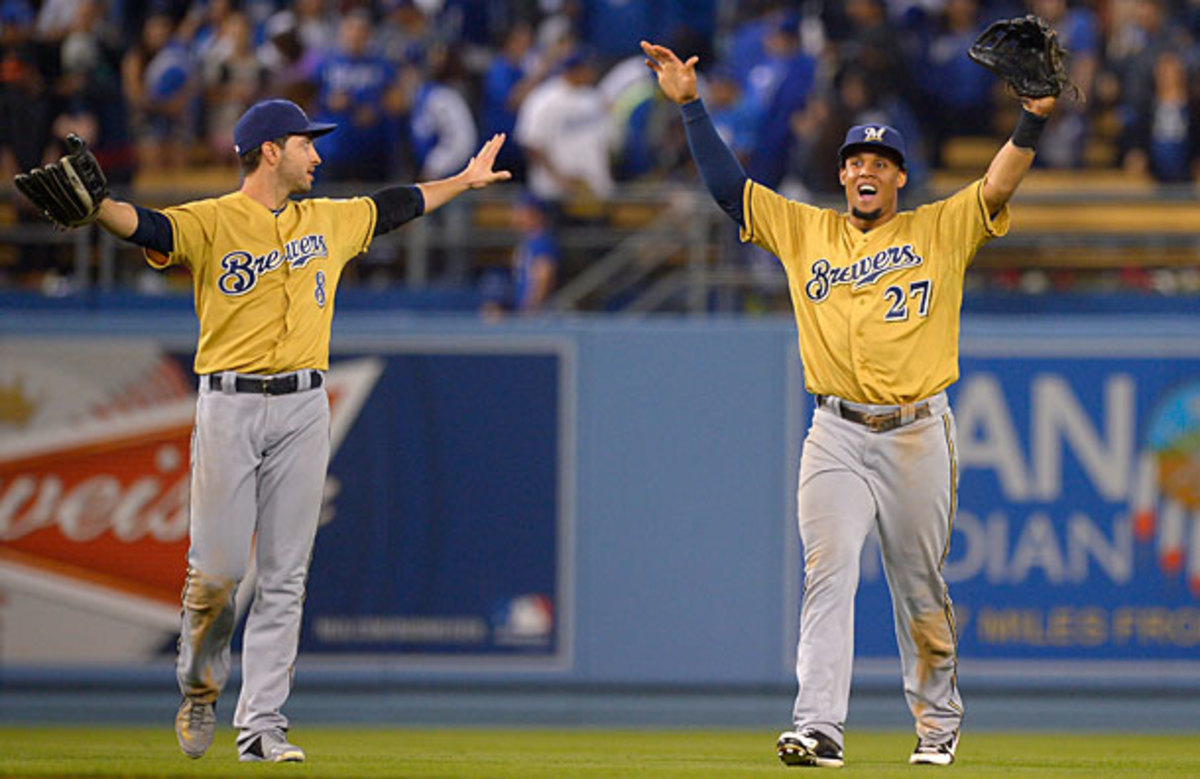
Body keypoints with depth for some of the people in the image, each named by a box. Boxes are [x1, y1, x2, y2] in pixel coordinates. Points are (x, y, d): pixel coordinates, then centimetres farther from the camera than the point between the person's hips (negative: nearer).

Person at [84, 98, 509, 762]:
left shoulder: (327, 221, 15)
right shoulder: (211, 222, -3)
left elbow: (394, 207, 30)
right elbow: (146, 227, -20)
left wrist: (465, 181, 40)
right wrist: (94, 204, -40)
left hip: (303, 408, 4)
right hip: (230, 405, -4)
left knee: (284, 576, 0)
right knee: (217, 569, -6)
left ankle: (261, 725, 1)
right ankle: (200, 690, 18)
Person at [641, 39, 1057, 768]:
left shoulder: (941, 231, 7)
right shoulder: (805, 231, 12)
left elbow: (999, 186, -5)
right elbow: (729, 185, 12)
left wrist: (1034, 120, -21)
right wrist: (691, 105, 5)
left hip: (918, 434, -1)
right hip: (837, 434, 1)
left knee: (921, 586, 7)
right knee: (829, 572, -13)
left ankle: (939, 720, 24)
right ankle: (819, 728, -20)